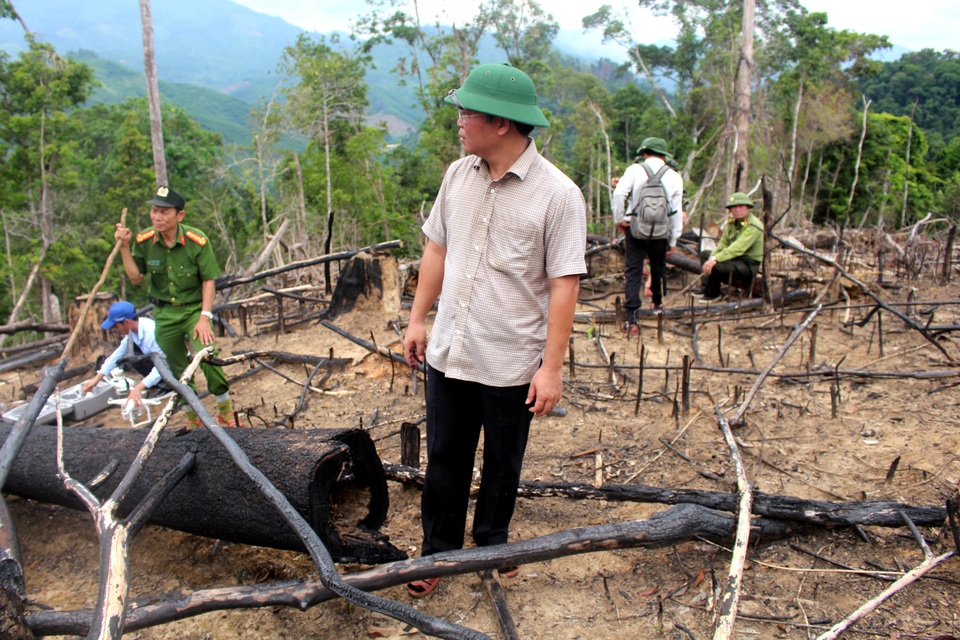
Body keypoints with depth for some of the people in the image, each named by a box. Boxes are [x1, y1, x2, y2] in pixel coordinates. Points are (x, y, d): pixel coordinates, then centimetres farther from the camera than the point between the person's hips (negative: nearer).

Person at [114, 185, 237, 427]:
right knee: (177, 370, 10)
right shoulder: (144, 241, -6)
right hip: (164, 314, 4)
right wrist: (124, 247, -12)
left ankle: (226, 411, -3)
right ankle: (192, 418, 30)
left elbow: (208, 280, -11)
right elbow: (136, 278, -2)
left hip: (194, 309, -3)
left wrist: (204, 318, -16)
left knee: (206, 357, -24)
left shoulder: (197, 241, -15)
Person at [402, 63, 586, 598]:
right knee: (445, 461, 16)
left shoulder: (557, 194, -15)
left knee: (503, 466, 16)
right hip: (448, 353, 4)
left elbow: (564, 286, -15)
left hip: (511, 364, -4)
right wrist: (418, 320, 11)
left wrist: (552, 367, -17)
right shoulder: (458, 175, 2)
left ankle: (491, 545, 40)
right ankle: (438, 554, 34)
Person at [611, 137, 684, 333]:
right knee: (658, 269, 23)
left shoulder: (635, 170, -4)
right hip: (661, 233, 2)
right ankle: (657, 302, 46)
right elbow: (676, 211, 4)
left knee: (633, 272, -1)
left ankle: (632, 319, -10)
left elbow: (619, 193, -18)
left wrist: (619, 218, -6)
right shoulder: (674, 177, 3)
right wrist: (674, 240, 10)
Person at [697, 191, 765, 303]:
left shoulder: (753, 226, -22)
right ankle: (708, 288, 14)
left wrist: (715, 259, -36)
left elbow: (738, 248, -32)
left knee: (716, 266, -31)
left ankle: (713, 294, -6)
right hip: (736, 259, 10)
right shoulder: (732, 222, 7)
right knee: (706, 254, 15)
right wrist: (711, 258, -14)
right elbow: (723, 244, 4)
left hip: (749, 265, -10)